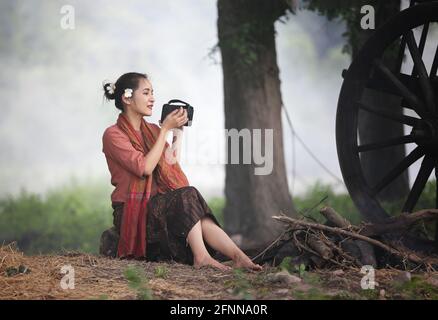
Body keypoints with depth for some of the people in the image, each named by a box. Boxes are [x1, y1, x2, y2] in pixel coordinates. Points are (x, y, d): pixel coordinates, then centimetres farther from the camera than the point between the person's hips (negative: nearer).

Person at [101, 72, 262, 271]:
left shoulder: (152, 130, 16)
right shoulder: (113, 135, -7)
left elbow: (170, 165, 13)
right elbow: (145, 167, -18)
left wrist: (177, 133, 5)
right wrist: (165, 129, -14)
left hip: (157, 206, 6)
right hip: (132, 213, -6)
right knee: (187, 194, -28)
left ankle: (239, 256, -41)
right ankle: (201, 257, -39)